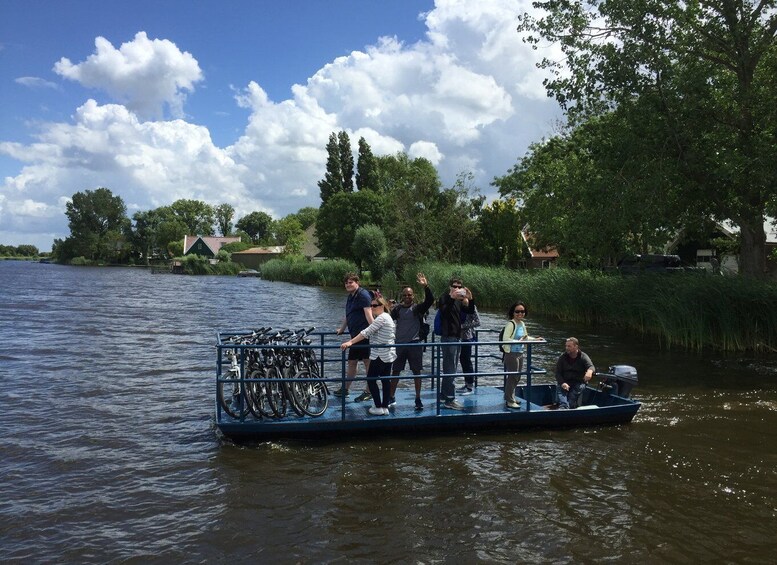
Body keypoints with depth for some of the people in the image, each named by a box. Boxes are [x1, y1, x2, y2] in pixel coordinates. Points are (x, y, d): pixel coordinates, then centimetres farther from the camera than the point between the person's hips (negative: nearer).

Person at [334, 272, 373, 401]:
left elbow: (368, 313, -22)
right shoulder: (351, 297, 19)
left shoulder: (363, 294, -10)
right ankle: (345, 389, 28)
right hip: (355, 335, 10)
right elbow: (348, 315, 31)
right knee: (352, 362, 17)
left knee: (368, 362, -3)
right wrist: (341, 329, 39)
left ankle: (369, 391, 4)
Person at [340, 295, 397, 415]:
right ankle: (385, 407, 14)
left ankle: (378, 407, 0)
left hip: (380, 355, -10)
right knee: (385, 380, 11)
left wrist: (350, 342, -28)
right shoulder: (387, 317, 14)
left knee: (371, 379, -1)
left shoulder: (381, 318, -17)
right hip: (389, 354, 10)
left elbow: (366, 332, -25)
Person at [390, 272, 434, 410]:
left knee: (416, 372, 3)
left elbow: (430, 300, -17)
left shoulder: (418, 308, -2)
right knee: (395, 371, 9)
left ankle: (418, 399, 13)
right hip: (399, 343, 2)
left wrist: (425, 286, -30)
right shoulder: (397, 309, 6)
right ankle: (391, 398, 20)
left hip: (414, 344, -2)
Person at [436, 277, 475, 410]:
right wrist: (452, 298, -34)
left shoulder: (459, 301, 16)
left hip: (457, 337, 9)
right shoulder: (444, 299, -7)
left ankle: (443, 395, 24)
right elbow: (444, 312, -25)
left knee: (449, 368, 15)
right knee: (450, 369, -10)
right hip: (448, 337, -8)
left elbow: (470, 311, 7)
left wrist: (470, 299, -10)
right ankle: (449, 400, -10)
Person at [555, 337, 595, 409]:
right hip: (564, 382, 1)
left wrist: (590, 371, -47)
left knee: (580, 387, -32)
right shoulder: (563, 357, 5)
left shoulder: (583, 357, -1)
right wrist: (562, 383, -19)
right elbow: (558, 373, 1)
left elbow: (591, 366, -20)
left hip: (579, 382, -1)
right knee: (560, 388, -28)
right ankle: (563, 406, -49)